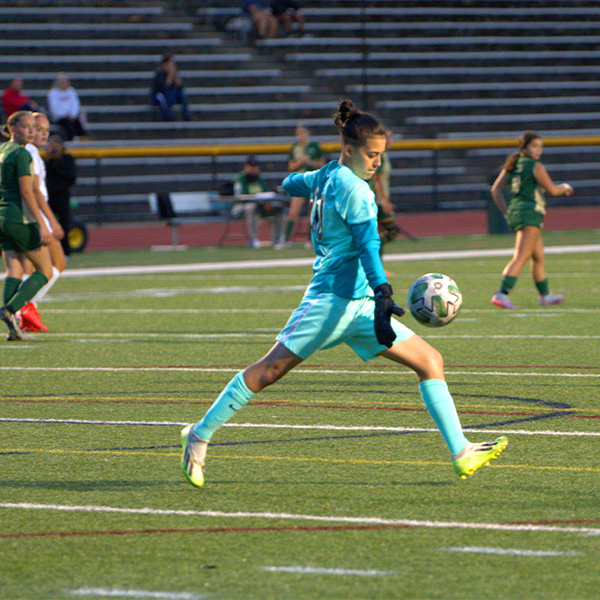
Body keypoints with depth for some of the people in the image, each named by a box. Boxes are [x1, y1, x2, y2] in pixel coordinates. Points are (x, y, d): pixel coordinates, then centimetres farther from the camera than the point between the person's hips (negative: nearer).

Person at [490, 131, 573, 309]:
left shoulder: (512, 165, 14)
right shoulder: (536, 167, -9)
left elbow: (496, 189, 15)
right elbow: (552, 190, -7)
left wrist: (506, 213, 18)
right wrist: (565, 187, 15)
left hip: (515, 212, 9)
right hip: (529, 212, -9)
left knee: (538, 257, 20)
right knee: (521, 257, -16)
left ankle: (545, 296, 29)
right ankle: (501, 294, -29)